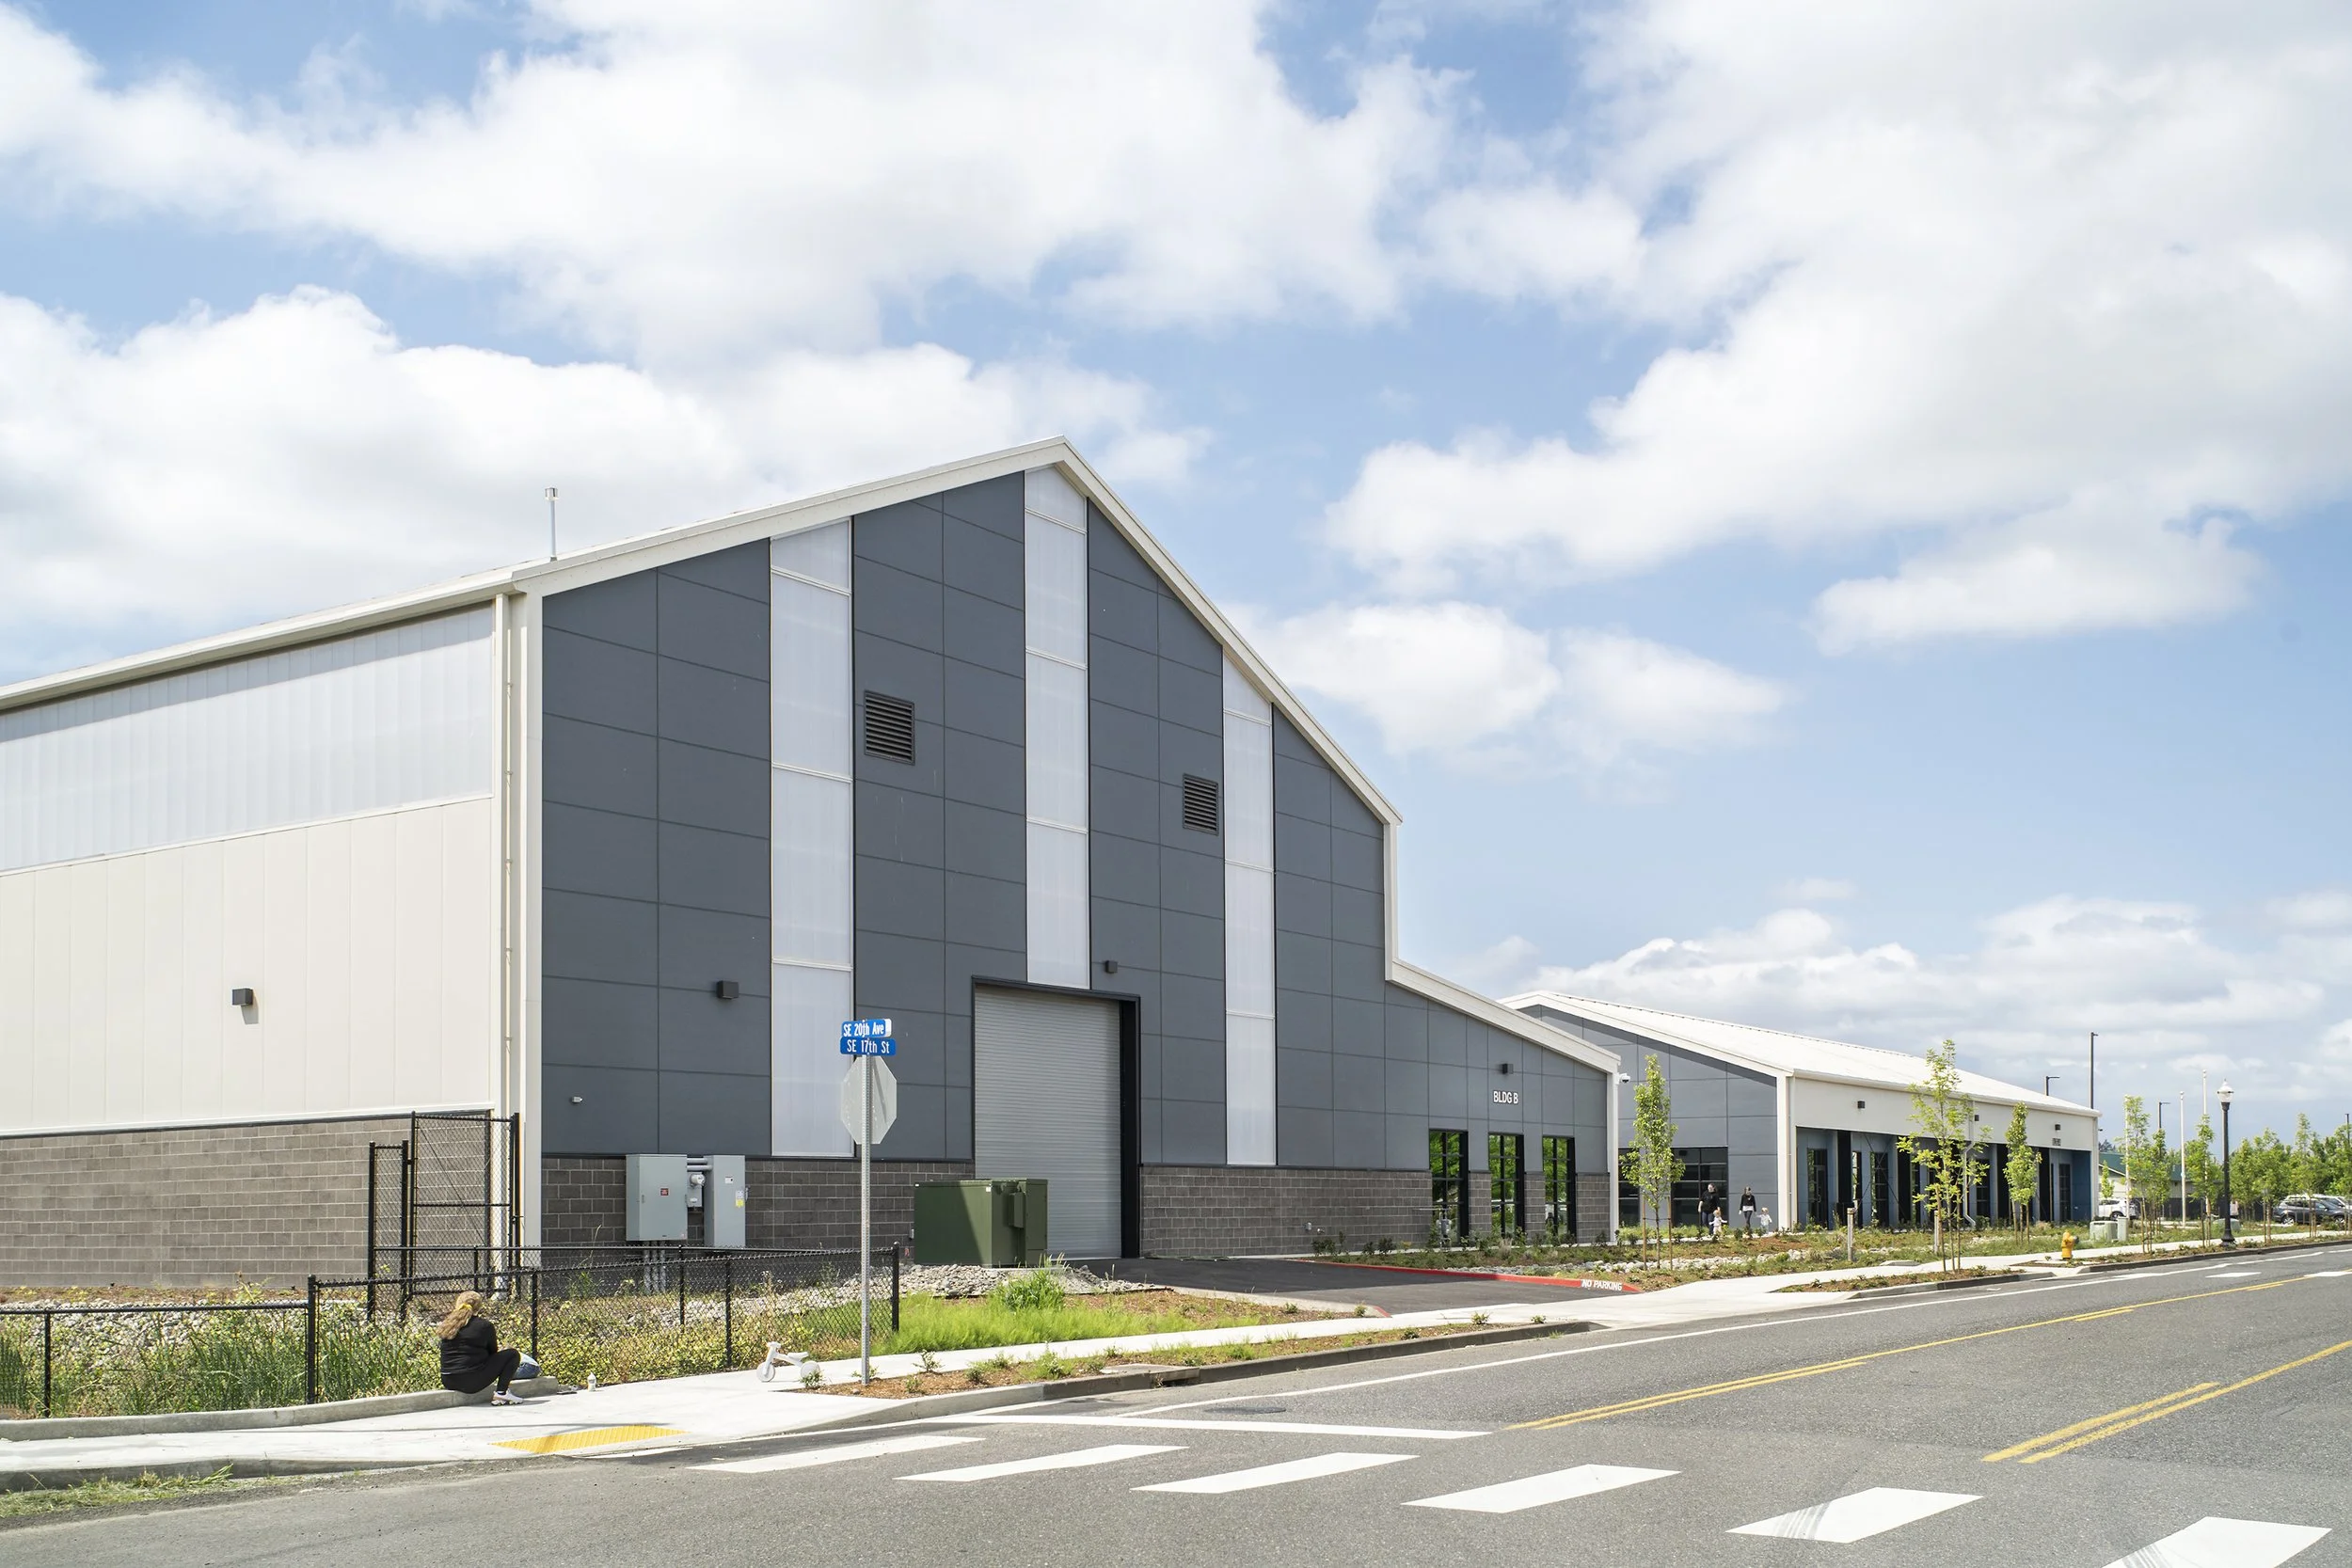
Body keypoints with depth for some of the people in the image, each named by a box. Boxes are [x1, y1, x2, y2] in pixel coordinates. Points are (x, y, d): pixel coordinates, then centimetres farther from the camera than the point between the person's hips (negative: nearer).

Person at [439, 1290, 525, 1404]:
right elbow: (493, 1351, 9)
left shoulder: (447, 1324, 8)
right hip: (472, 1382, -6)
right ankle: (501, 1394, -1)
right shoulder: (484, 1325, -6)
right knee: (513, 1355, 8)